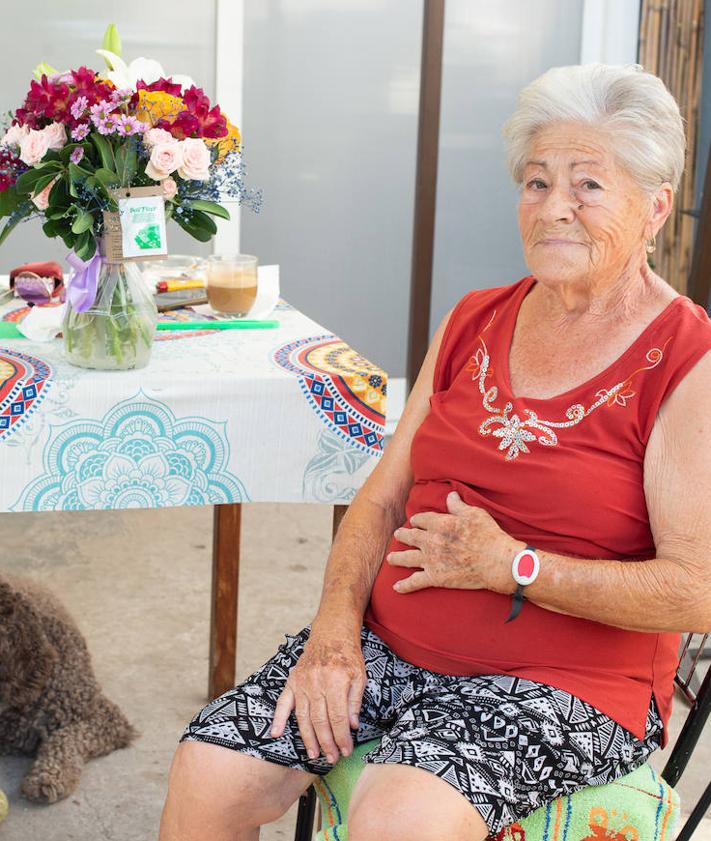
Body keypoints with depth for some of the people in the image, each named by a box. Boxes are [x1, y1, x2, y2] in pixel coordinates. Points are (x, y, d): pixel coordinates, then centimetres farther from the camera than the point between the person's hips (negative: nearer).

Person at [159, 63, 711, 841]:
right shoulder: (472, 323, 11)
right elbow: (385, 495, 10)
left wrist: (510, 567, -15)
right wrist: (334, 629, -6)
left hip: (560, 685, -5)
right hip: (386, 645, 5)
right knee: (205, 773, -12)